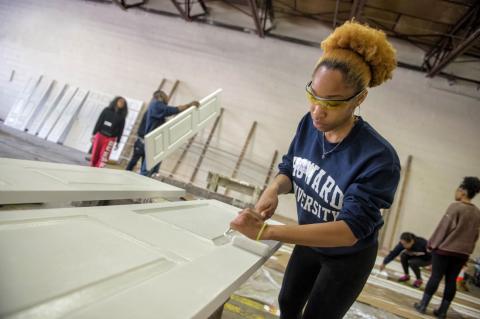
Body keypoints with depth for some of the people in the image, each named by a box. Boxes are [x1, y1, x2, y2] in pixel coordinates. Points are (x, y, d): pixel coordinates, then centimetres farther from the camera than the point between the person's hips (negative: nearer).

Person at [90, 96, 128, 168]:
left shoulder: (122, 117, 3)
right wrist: (94, 133, 1)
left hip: (110, 139, -1)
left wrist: (117, 141, 1)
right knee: (95, 154, 6)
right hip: (100, 135, 1)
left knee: (104, 156, -7)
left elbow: (120, 130, 3)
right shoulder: (106, 110, 4)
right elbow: (99, 122, 4)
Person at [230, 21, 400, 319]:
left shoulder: (379, 158, -36)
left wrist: (265, 231, -48)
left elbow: (350, 230, -39)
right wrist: (273, 189, -30)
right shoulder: (310, 125, -17)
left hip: (348, 258, -5)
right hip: (309, 242, 6)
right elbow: (289, 170, -4)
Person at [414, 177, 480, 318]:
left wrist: (433, 243, -5)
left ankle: (422, 305, 8)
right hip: (462, 253, 5)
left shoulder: (455, 207, -13)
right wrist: (467, 249, 20)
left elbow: (444, 227, -13)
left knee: (435, 276, 1)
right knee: (451, 280, 9)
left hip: (444, 249, -5)